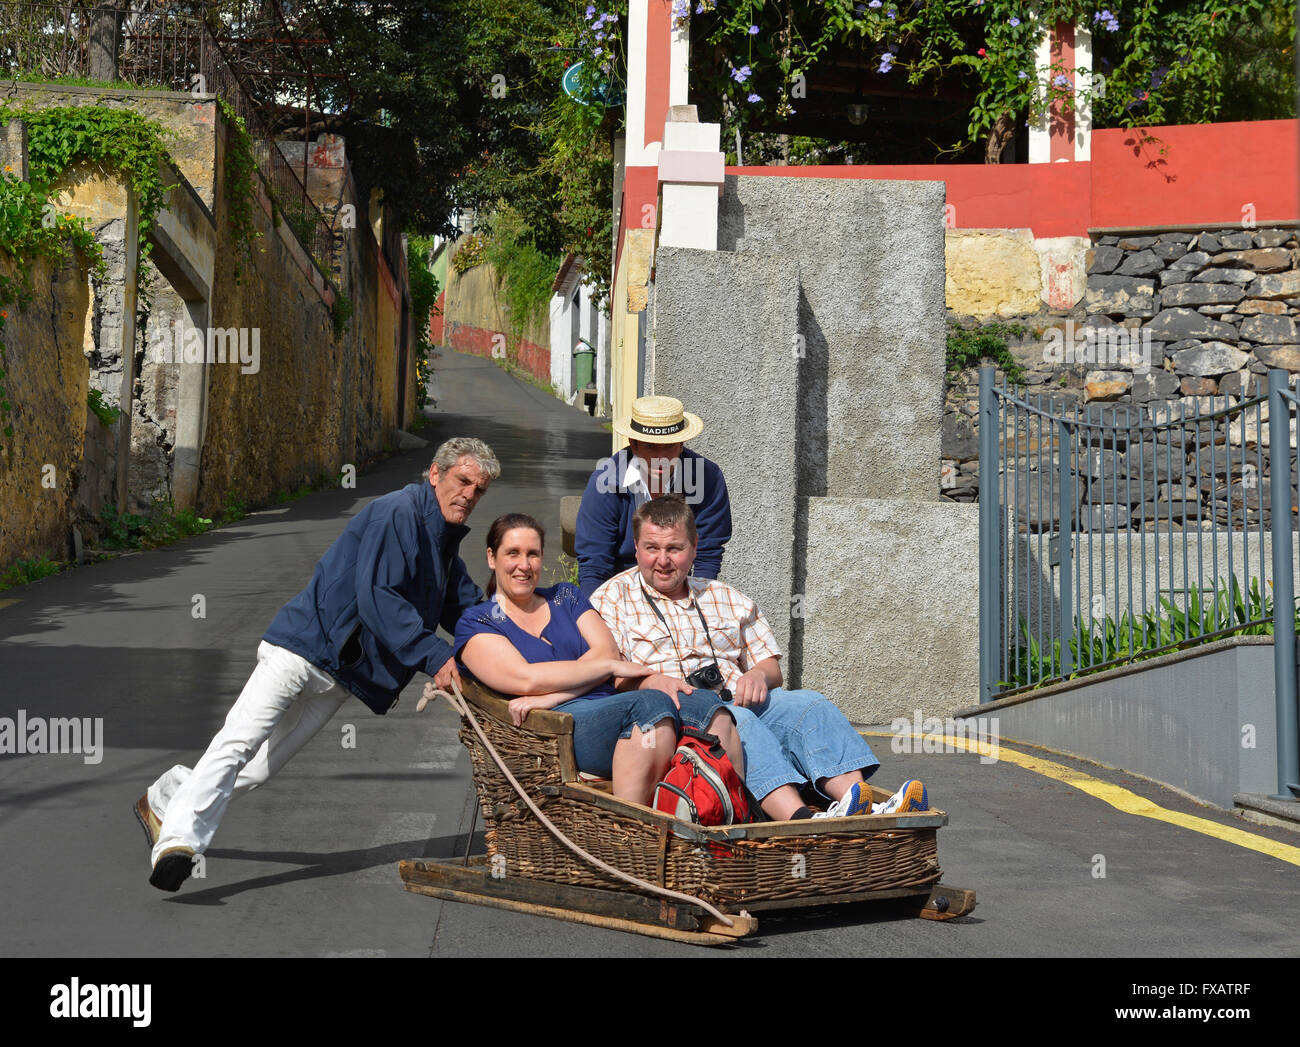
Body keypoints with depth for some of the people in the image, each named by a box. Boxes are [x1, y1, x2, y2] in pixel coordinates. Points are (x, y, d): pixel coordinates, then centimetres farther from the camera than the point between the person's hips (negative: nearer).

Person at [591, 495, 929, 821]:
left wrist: (758, 675, -2)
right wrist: (648, 681, -18)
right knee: (734, 720, -36)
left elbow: (772, 668, 22)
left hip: (743, 701, 5)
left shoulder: (726, 598, 26)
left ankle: (864, 812, -46)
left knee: (807, 704, -25)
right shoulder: (612, 599, 14)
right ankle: (800, 819, -58)